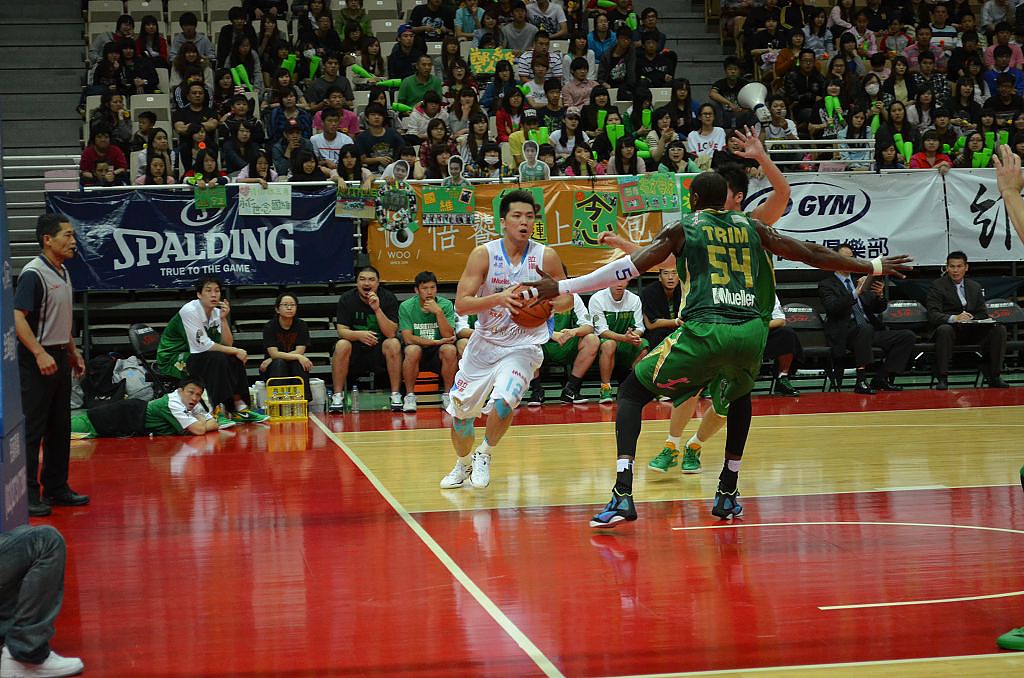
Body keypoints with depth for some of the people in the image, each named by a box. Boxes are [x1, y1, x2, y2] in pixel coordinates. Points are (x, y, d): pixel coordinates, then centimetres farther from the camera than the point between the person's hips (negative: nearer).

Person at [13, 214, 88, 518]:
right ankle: (29, 494, 0)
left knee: (60, 427, 13)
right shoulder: (33, 274, -15)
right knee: (32, 429, -4)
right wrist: (40, 354, -28)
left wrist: (73, 352, 22)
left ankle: (57, 487, 21)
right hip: (38, 360, -9)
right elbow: (17, 318, -22)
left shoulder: (63, 273, 13)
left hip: (60, 358, 9)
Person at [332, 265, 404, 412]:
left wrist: (377, 309, -28)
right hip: (355, 350, 1)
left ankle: (396, 395, -25)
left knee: (394, 344, -30)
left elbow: (391, 333, -17)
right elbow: (342, 331, -11)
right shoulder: (346, 299, -5)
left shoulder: (389, 298, -8)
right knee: (341, 345, -29)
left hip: (380, 348, -1)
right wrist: (359, 335, -33)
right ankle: (337, 396, -23)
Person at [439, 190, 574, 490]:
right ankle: (463, 465, 39)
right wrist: (499, 298, -32)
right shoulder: (483, 254, -11)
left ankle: (484, 454, 3)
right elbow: (461, 304, -16)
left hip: (524, 345, -2)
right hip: (485, 342, 2)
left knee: (502, 402, -26)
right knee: (460, 409, 9)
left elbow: (568, 298, 3)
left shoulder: (546, 257, -9)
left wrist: (548, 304, -20)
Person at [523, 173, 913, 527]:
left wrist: (562, 287, 4)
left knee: (631, 392, 12)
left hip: (704, 331, -4)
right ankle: (728, 493, 28)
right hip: (752, 331, 4)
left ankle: (623, 495, -6)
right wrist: (873, 267, 39)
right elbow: (811, 254, 27)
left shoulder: (681, 230, 14)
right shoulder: (751, 228, 23)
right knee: (739, 397, 36)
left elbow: (630, 268, 3)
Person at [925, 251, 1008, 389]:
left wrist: (971, 319, -12)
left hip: (972, 331, 4)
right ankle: (942, 378, -33)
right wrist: (954, 318, -29)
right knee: (944, 330, -39)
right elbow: (932, 315, -10)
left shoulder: (975, 287, 19)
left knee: (999, 329, -19)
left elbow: (982, 313, 14)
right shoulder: (937, 286, 3)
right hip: (950, 328, -4)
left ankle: (993, 376, -15)